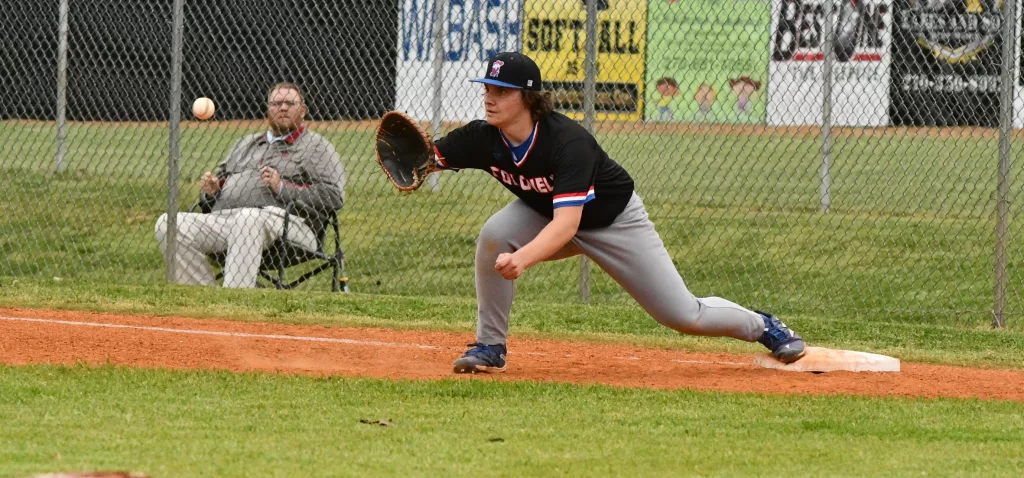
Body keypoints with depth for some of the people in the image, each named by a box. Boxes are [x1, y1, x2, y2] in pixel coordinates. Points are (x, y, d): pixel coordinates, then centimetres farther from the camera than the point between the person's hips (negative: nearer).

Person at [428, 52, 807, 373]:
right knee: (494, 235, -27)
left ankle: (762, 327, 28)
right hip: (544, 215, 5)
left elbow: (566, 224, -46)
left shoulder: (568, 141, -38)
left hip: (615, 221, -5)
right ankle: (490, 347, -13)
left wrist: (523, 258, -62)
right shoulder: (484, 138, -20)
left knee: (683, 315, -2)